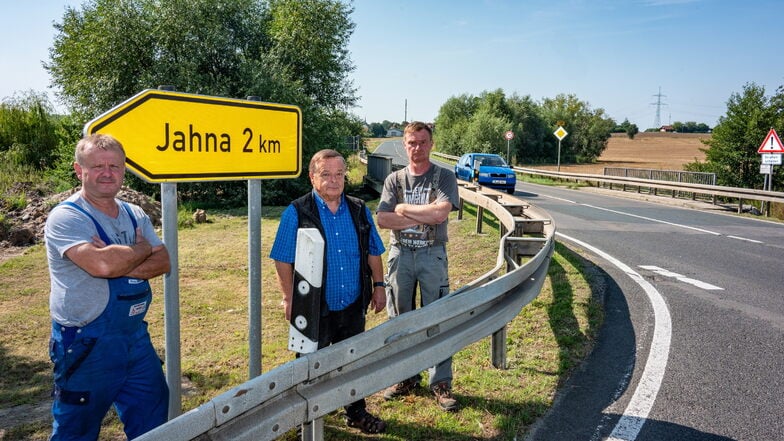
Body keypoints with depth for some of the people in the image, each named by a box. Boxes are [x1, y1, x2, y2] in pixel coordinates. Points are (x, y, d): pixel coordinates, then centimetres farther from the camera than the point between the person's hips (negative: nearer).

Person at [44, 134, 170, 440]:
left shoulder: (135, 216, 7)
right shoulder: (66, 217, -14)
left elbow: (163, 262, -4)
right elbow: (102, 264, -30)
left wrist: (121, 264, -21)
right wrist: (142, 249, -11)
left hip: (137, 337, 6)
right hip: (86, 346, -6)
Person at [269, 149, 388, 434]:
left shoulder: (359, 211, 3)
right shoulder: (296, 213, -10)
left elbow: (373, 252, 11)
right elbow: (283, 260, -9)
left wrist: (379, 286, 7)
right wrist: (289, 299, -12)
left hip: (353, 306, 4)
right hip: (315, 309, -4)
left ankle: (356, 413, 38)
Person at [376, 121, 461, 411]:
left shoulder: (444, 178, 1)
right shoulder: (394, 179, 7)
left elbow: (441, 213, -18)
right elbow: (382, 219, -6)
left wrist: (403, 208, -9)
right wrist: (424, 217, -12)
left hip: (432, 255, -3)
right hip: (400, 255, 3)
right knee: (399, 320, 10)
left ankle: (441, 383, 11)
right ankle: (406, 377, 25)